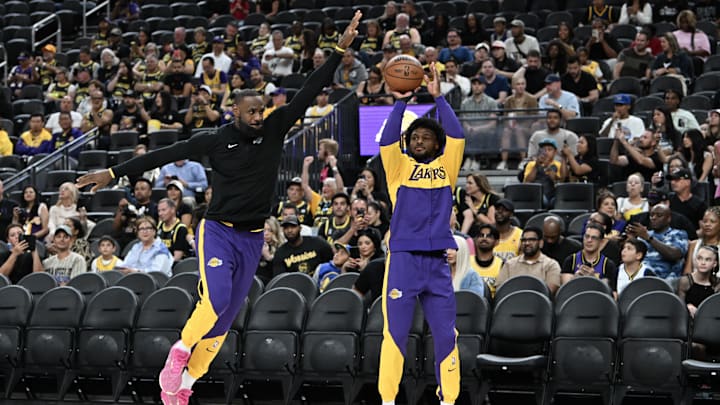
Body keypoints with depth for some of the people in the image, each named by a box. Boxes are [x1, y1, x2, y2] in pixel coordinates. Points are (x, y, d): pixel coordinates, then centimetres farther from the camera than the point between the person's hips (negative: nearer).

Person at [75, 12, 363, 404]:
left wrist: (340, 50, -15)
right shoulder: (217, 140, -6)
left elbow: (308, 92, -6)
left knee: (225, 317, 4)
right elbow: (165, 154, -4)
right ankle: (179, 352, -1)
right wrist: (112, 173, -5)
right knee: (216, 298, -25)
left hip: (252, 238, 4)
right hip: (218, 229, -4)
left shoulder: (273, 130, 0)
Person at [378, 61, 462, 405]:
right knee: (395, 333, -3)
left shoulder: (445, 167, 12)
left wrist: (438, 98, -3)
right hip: (403, 258, -2)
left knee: (446, 335, 3)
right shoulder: (399, 167, 9)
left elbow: (457, 137, 0)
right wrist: (400, 102, -14)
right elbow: (387, 141, -8)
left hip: (438, 261, 2)